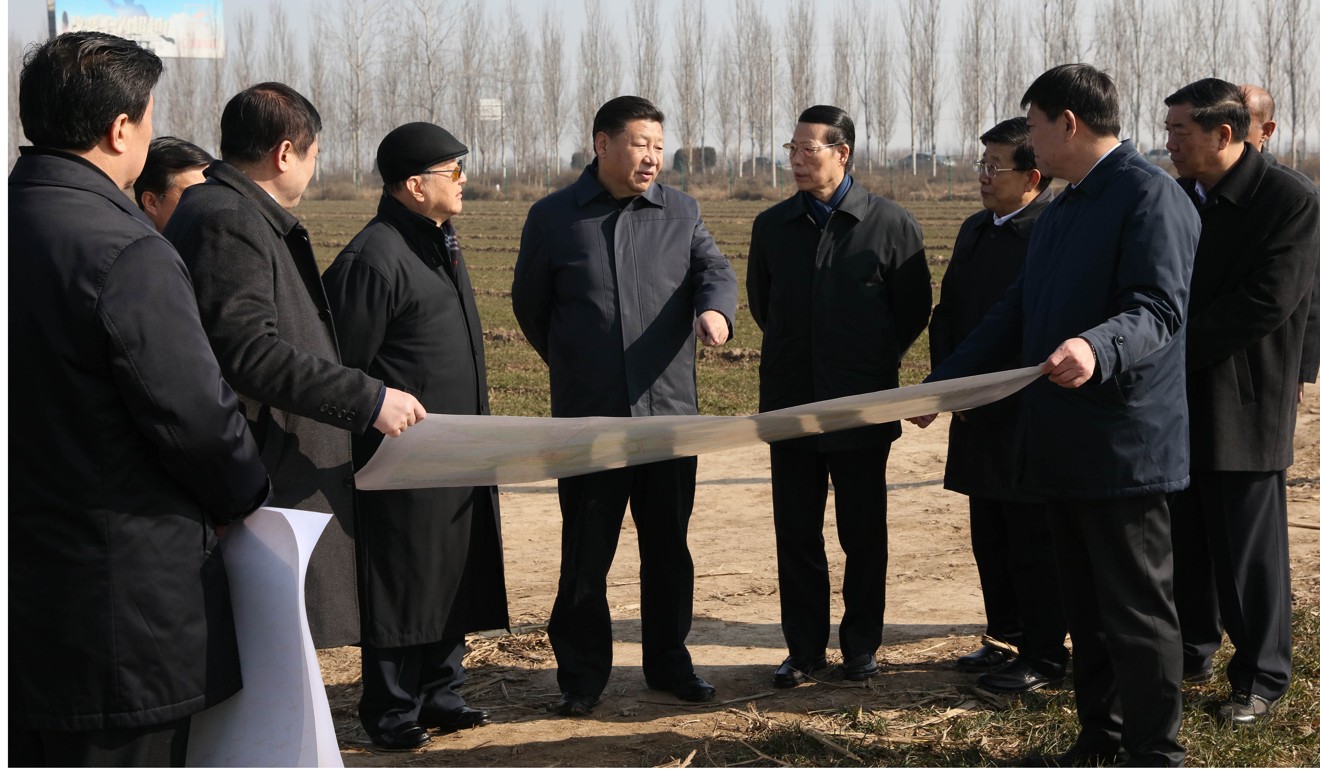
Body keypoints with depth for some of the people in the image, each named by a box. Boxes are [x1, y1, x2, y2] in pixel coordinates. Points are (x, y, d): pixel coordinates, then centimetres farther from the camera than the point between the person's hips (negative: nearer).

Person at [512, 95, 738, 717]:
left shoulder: (681, 212, 8)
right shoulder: (552, 217, 1)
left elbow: (714, 269, -5)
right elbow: (530, 305, 12)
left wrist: (714, 307, -27)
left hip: (670, 411, 2)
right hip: (587, 417, -2)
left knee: (669, 548, 11)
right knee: (585, 554, 4)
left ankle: (669, 662, 25)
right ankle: (582, 675, 17)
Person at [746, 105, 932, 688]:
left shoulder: (892, 224, -6)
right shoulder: (772, 226, 5)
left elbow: (914, 311, 2)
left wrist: (872, 362, 8)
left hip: (862, 407, -3)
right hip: (790, 404, 3)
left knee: (864, 535, 7)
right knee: (796, 534, 6)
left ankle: (861, 645, 20)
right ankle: (804, 648, 17)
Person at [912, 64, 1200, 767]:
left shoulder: (1151, 196, -12)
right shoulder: (1062, 208, 19)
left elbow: (1160, 310, -22)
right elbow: (1019, 310, 23)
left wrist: (1096, 350, -42)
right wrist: (942, 384, 22)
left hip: (1125, 444, -9)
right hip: (1062, 443, 9)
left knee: (1137, 607, -2)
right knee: (1085, 603, 15)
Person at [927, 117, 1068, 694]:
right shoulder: (975, 230, 14)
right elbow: (946, 314, 18)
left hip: (1028, 417, -9)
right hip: (978, 416, 9)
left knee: (1033, 542, 1)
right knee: (989, 538, 16)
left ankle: (1044, 656, 12)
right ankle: (1005, 639, 29)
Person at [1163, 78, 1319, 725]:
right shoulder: (1175, 200, 10)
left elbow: (1265, 302, -19)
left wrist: (1175, 350, -18)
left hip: (1243, 408, -6)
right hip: (1177, 404, 6)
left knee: (1250, 552, 2)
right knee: (1182, 543, 15)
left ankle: (1262, 677, 15)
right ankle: (1190, 649, 31)